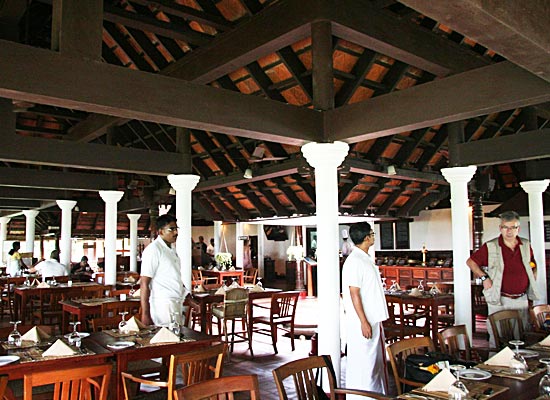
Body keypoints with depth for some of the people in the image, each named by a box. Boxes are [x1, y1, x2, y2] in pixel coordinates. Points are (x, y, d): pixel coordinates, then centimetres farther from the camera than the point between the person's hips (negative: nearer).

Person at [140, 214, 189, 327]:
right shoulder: (153, 250, -12)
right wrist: (145, 314, -19)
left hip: (177, 304, 8)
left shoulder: (172, 249, 15)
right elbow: (144, 284, -16)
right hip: (162, 305, -8)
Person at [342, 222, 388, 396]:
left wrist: (376, 320, 18)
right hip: (363, 323, -10)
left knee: (376, 361, 17)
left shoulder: (366, 259, 13)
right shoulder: (354, 261, -17)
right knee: (362, 364, -1)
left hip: (374, 321, 10)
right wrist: (364, 322, -21)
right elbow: (354, 294, -20)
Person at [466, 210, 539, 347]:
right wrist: (484, 277, -10)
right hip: (499, 301, -4)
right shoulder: (490, 247, -6)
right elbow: (470, 261, 0)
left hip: (522, 299, 4)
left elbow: (532, 266, 22)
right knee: (496, 338, 1)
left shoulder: (526, 246, 6)